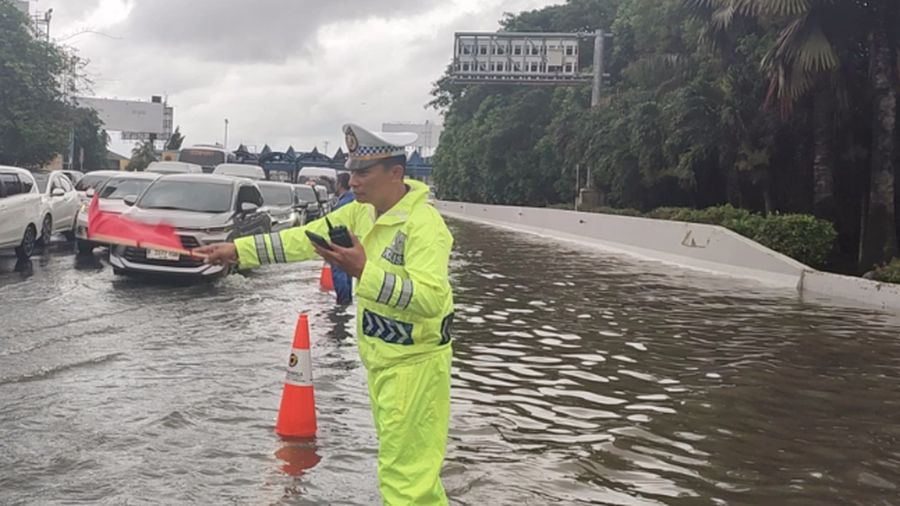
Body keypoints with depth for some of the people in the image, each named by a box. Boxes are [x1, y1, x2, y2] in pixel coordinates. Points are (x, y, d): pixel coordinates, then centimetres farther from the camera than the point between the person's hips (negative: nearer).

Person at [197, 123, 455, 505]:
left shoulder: (424, 224, -22)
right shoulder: (361, 212, 5)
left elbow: (431, 298, -32)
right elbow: (302, 239, 7)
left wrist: (364, 271, -35)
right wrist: (238, 250, 2)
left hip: (413, 364, -9)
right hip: (382, 360, 9)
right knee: (412, 467, 19)